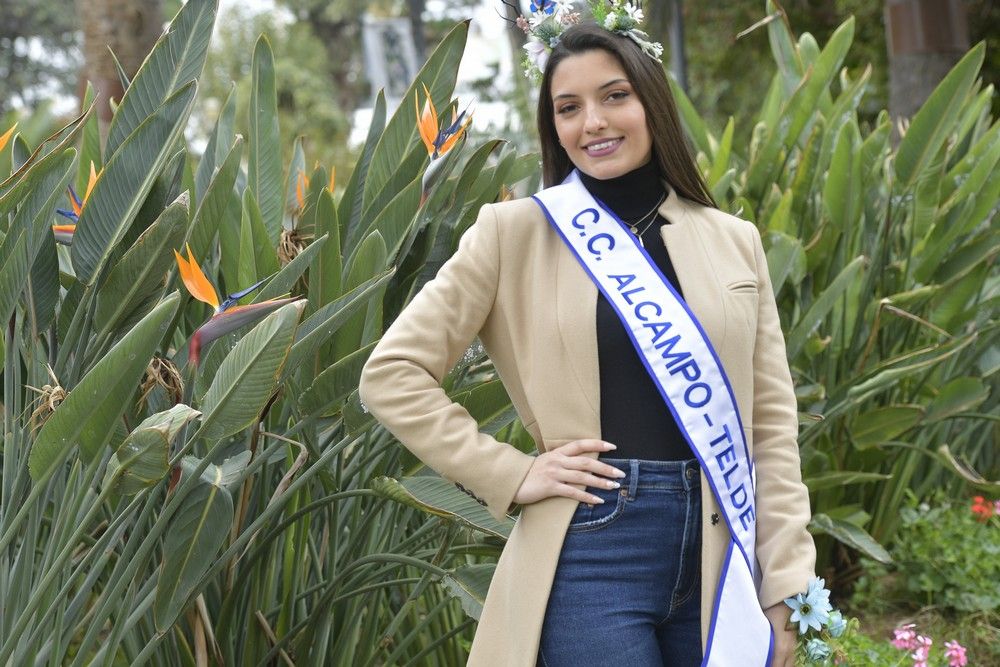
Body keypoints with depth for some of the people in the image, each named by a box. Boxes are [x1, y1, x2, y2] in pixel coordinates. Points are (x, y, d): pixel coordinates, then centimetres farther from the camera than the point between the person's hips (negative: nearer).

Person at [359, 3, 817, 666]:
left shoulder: (735, 241, 7)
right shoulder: (516, 232, -1)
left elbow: (772, 425, 7)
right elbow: (392, 373, 0)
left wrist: (784, 590, 3)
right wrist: (511, 474, -7)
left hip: (718, 560, 3)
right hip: (591, 551, -3)